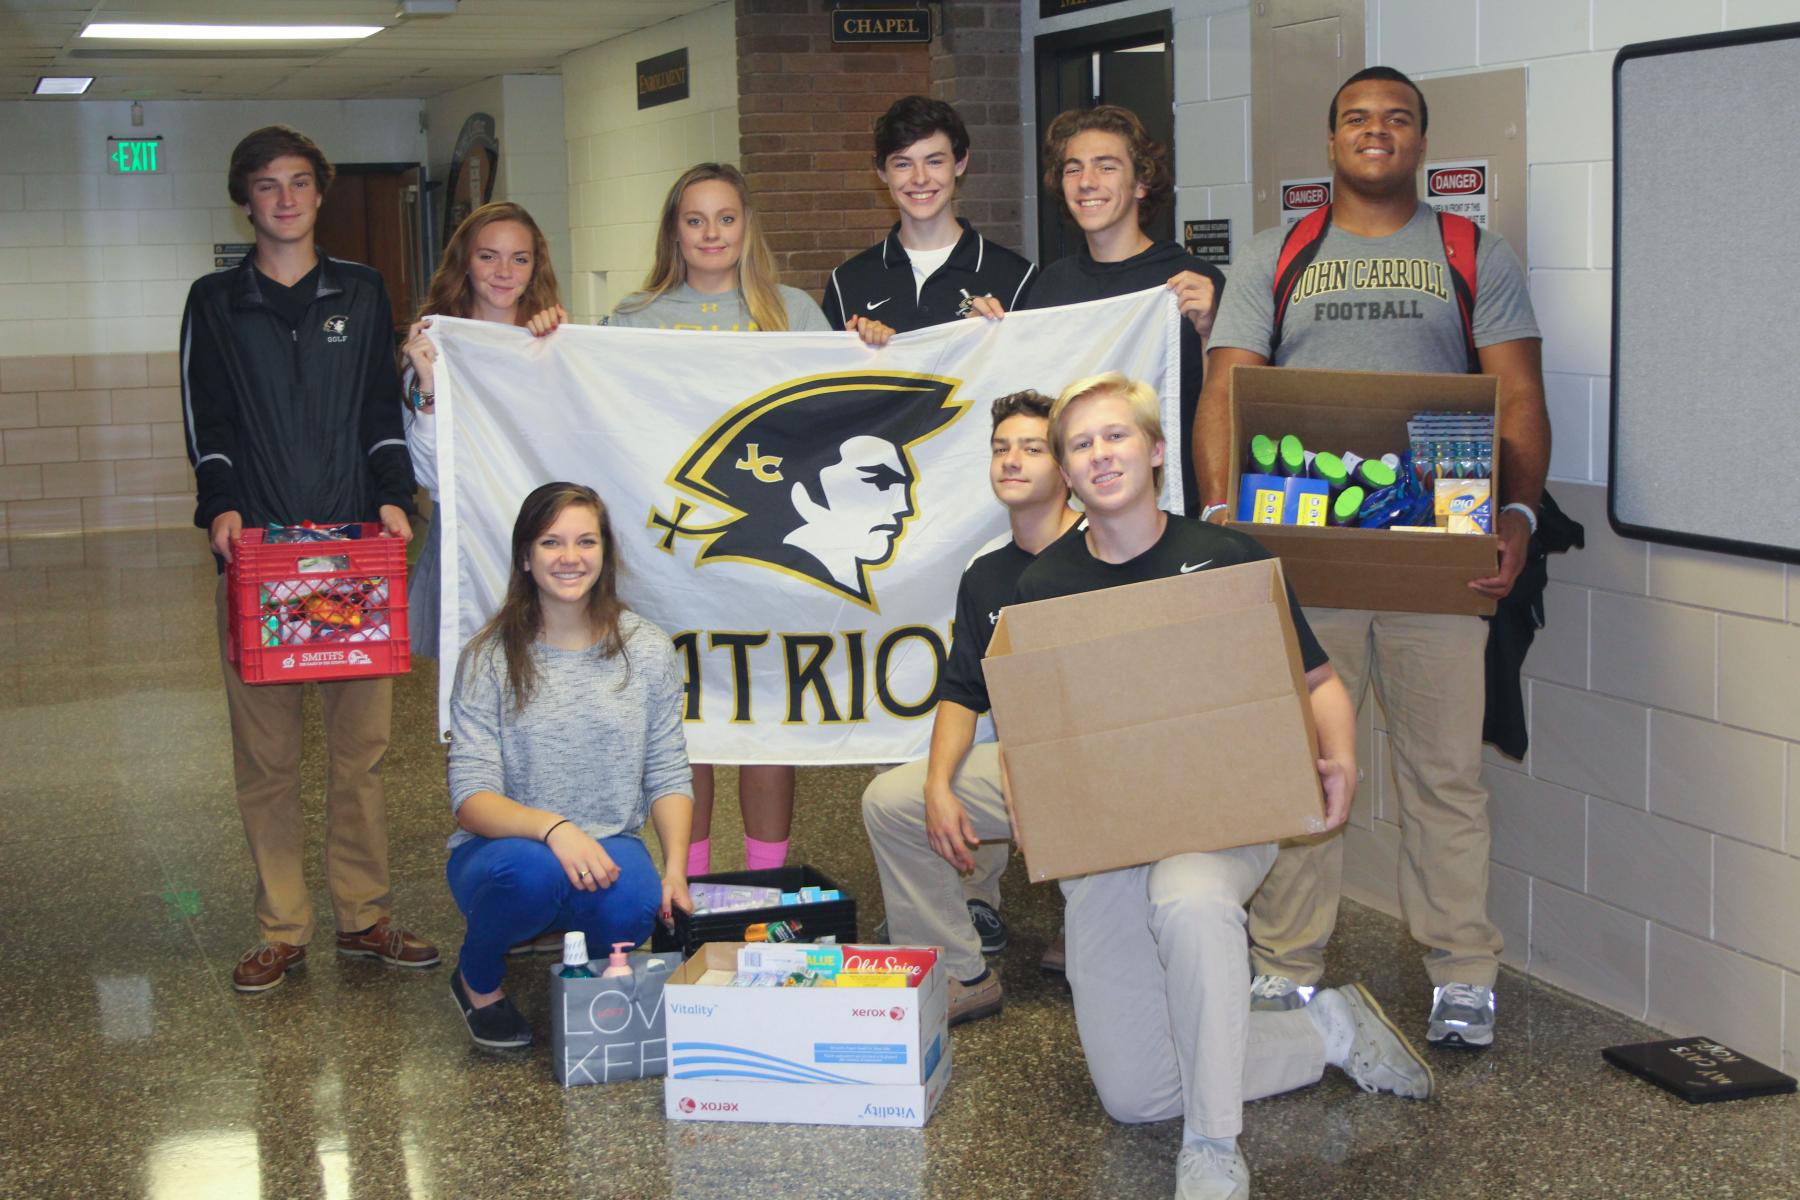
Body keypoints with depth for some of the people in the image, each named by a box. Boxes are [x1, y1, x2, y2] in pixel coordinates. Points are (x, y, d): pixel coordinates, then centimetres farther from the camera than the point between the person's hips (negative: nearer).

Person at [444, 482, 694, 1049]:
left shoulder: (647, 649, 1)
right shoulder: (490, 658, -7)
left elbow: (668, 776, 3)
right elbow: (471, 799, -13)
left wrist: (675, 871, -13)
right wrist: (552, 827, -31)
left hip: (608, 850, 1)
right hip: (503, 848, -1)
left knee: (632, 909, -33)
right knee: (533, 872, -37)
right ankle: (477, 979, -2)